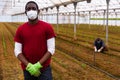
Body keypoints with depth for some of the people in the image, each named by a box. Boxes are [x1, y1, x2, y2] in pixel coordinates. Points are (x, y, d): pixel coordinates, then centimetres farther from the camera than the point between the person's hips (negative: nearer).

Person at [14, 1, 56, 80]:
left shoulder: (47, 27, -4)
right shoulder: (20, 29, 2)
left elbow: (51, 49, -8)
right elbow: (17, 51, 0)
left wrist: (38, 65, -16)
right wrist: (28, 66, -14)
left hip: (44, 68, -2)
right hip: (27, 69, 2)